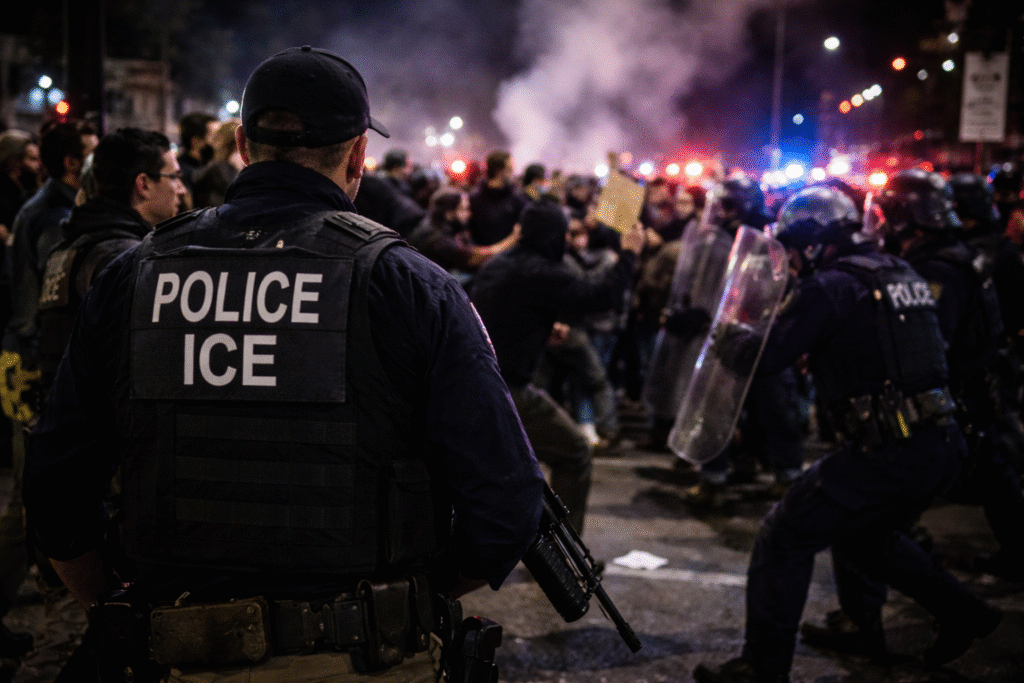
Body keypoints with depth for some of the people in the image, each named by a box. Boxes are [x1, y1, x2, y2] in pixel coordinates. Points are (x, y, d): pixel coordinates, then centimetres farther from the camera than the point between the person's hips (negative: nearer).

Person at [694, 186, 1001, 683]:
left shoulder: (830, 286, -9)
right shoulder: (902, 274, 15)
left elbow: (767, 357, -12)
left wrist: (729, 342, 10)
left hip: (886, 452, -9)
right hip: (942, 445, 9)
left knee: (785, 539, 3)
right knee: (863, 533, 31)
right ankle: (961, 613, 32)